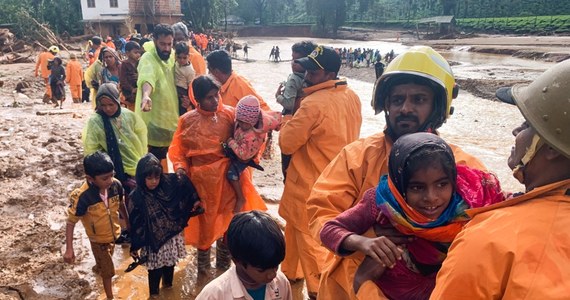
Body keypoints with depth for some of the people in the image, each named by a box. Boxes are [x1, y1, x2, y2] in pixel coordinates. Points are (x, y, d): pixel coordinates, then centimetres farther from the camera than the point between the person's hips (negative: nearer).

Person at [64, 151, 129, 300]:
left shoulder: (116, 185, -24)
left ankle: (98, 268, 69)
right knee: (108, 270, 11)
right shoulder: (82, 197, -35)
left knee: (105, 259, 34)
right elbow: (71, 222, -22)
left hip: (114, 233, 5)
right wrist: (69, 249, -24)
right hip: (98, 238, -5)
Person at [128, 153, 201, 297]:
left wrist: (195, 200, 5)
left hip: (172, 236, 4)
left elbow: (185, 184, 5)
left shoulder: (169, 184, -12)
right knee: (155, 270, 10)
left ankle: (168, 284, 51)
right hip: (154, 241, -3)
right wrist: (135, 246, -6)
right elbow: (135, 224, -12)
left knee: (170, 264, 23)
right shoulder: (137, 198, -18)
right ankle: (154, 293, 36)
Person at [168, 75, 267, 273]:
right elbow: (178, 150, 2)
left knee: (228, 222, 12)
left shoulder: (229, 114, -5)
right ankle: (202, 266, 39)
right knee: (203, 222, 16)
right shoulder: (187, 120, -2)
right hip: (201, 180, 0)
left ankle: (223, 264, 36)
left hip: (228, 177, 0)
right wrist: (180, 167, -14)